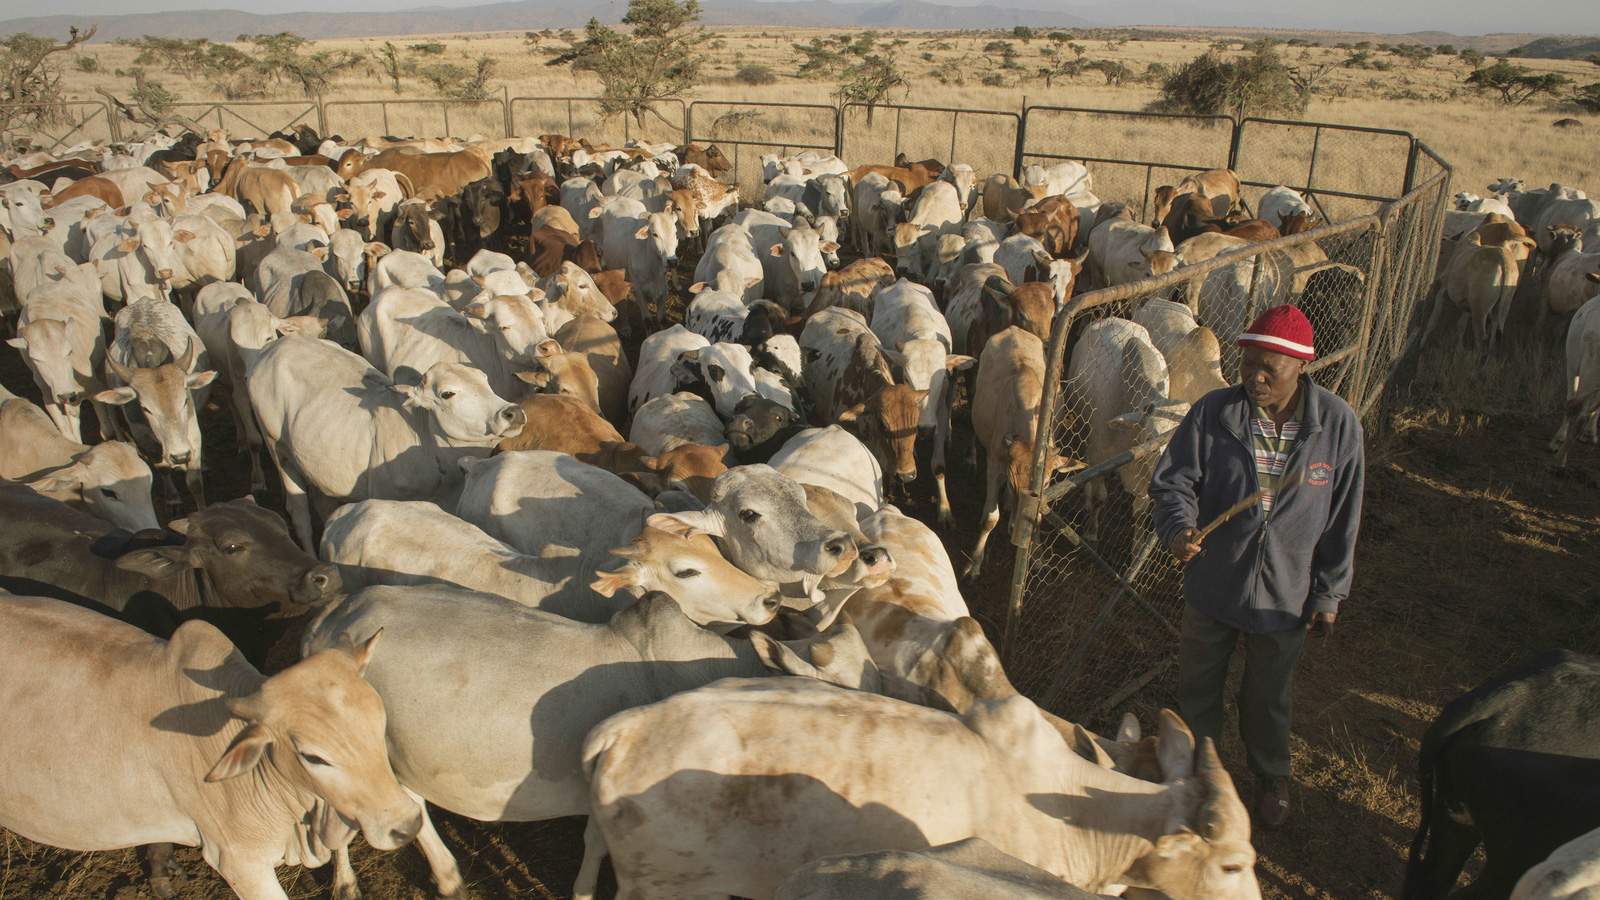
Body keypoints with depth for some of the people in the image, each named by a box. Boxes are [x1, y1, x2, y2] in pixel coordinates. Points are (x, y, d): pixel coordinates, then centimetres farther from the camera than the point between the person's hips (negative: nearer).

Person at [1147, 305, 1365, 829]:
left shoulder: (1338, 425, -15)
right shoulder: (1213, 413, -16)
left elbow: (1342, 521, -6)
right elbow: (1172, 482, -10)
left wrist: (1328, 595, -2)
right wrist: (1179, 527, -31)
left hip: (1286, 594, 0)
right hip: (1213, 584, 1)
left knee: (1269, 697, 22)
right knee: (1198, 686, 21)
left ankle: (1271, 776, 51)